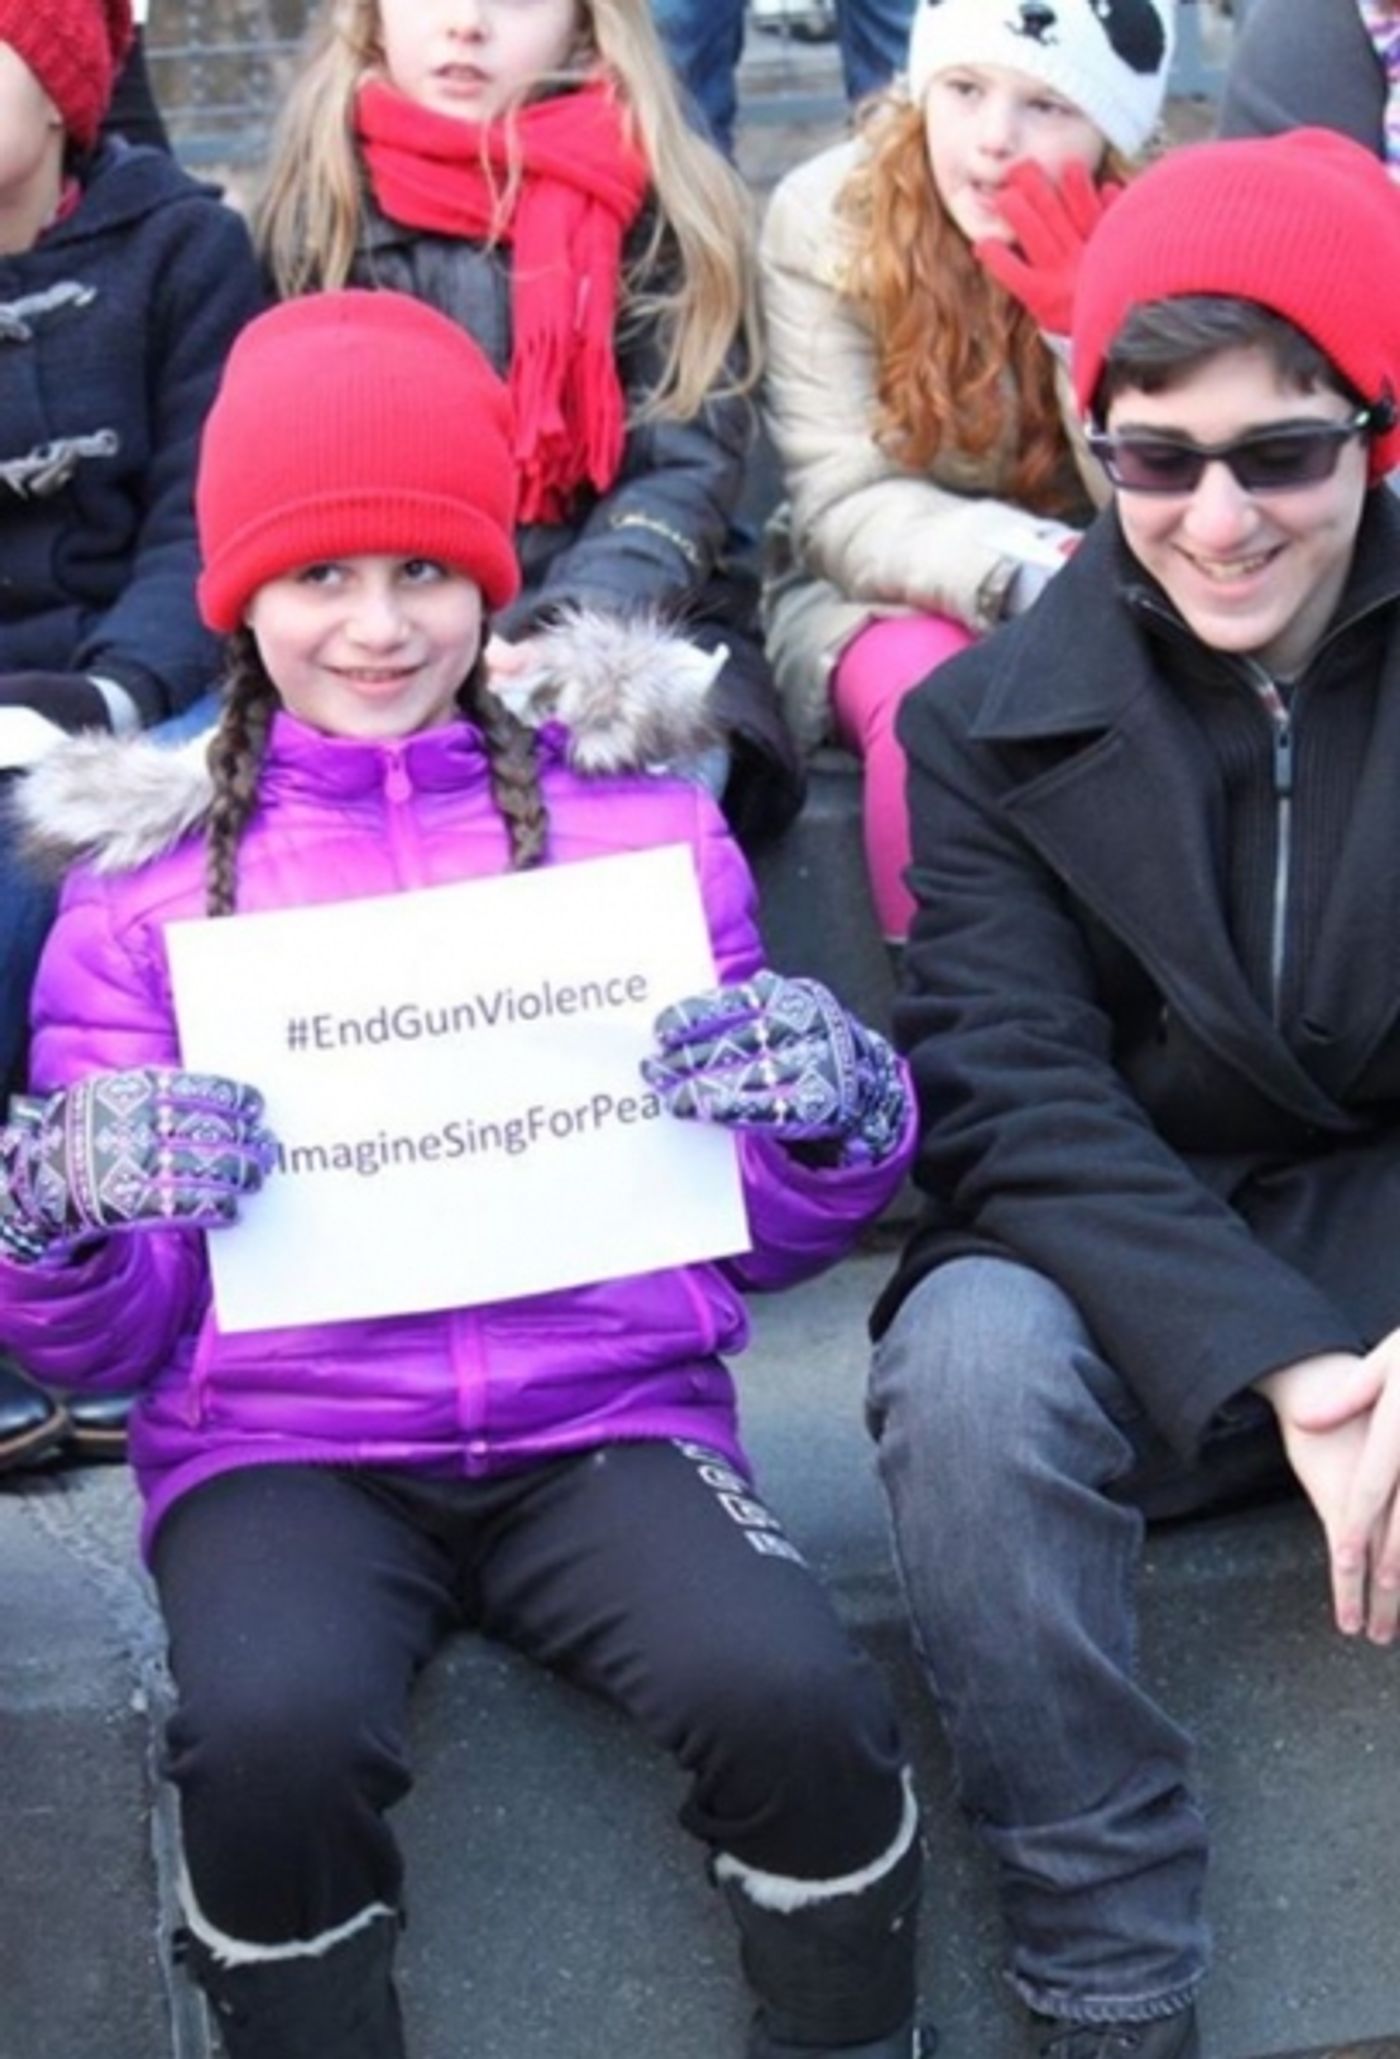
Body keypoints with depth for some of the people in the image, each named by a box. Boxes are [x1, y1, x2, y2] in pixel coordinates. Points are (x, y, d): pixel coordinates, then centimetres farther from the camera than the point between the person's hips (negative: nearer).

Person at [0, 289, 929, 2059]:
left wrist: (840, 1113, -9)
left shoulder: (637, 816, 10)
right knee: (270, 1736, -31)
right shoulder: (149, 877, 9)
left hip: (606, 1412, 1)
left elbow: (762, 1235, 13)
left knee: (795, 1700, -27)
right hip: (283, 1443, 0)